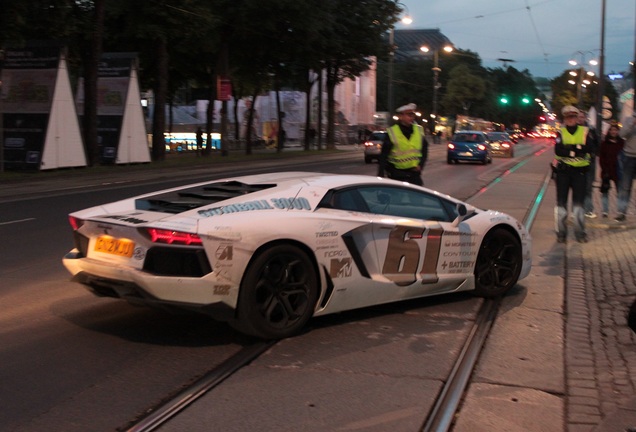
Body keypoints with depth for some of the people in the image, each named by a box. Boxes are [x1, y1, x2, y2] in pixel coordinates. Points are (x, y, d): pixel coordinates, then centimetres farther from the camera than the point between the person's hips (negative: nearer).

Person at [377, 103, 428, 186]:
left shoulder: (419, 130, 3)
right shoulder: (392, 133, -10)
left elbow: (424, 149, 15)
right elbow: (383, 156, -9)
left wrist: (421, 165, 2)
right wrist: (381, 175, -12)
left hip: (414, 173, 4)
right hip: (397, 174, -4)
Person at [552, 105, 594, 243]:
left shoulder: (585, 131, 6)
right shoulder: (560, 132, 4)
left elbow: (589, 147, -12)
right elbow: (558, 150, -12)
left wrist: (568, 149, -19)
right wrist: (577, 149, -17)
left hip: (579, 171, 0)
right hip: (562, 171, 0)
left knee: (578, 203, 1)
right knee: (561, 202, 3)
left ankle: (580, 233, 8)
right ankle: (561, 233, 10)